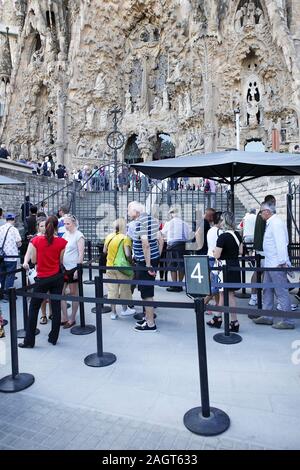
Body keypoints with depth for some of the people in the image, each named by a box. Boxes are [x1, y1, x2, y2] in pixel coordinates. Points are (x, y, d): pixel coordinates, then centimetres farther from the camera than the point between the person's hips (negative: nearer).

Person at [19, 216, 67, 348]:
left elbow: (34, 260, -1)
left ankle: (29, 341, 18)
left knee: (33, 308, 12)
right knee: (56, 307, 10)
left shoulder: (36, 240, -8)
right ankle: (53, 338, 21)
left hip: (42, 279, -1)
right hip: (57, 277, 1)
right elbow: (61, 261, 0)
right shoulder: (62, 242, -7)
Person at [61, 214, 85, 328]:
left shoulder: (79, 235, -9)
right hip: (63, 267, 6)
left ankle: (72, 318, 18)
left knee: (74, 293, 6)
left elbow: (81, 254, -13)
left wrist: (78, 269, -17)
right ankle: (64, 317, 20)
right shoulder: (65, 235, 10)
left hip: (73, 268, -6)